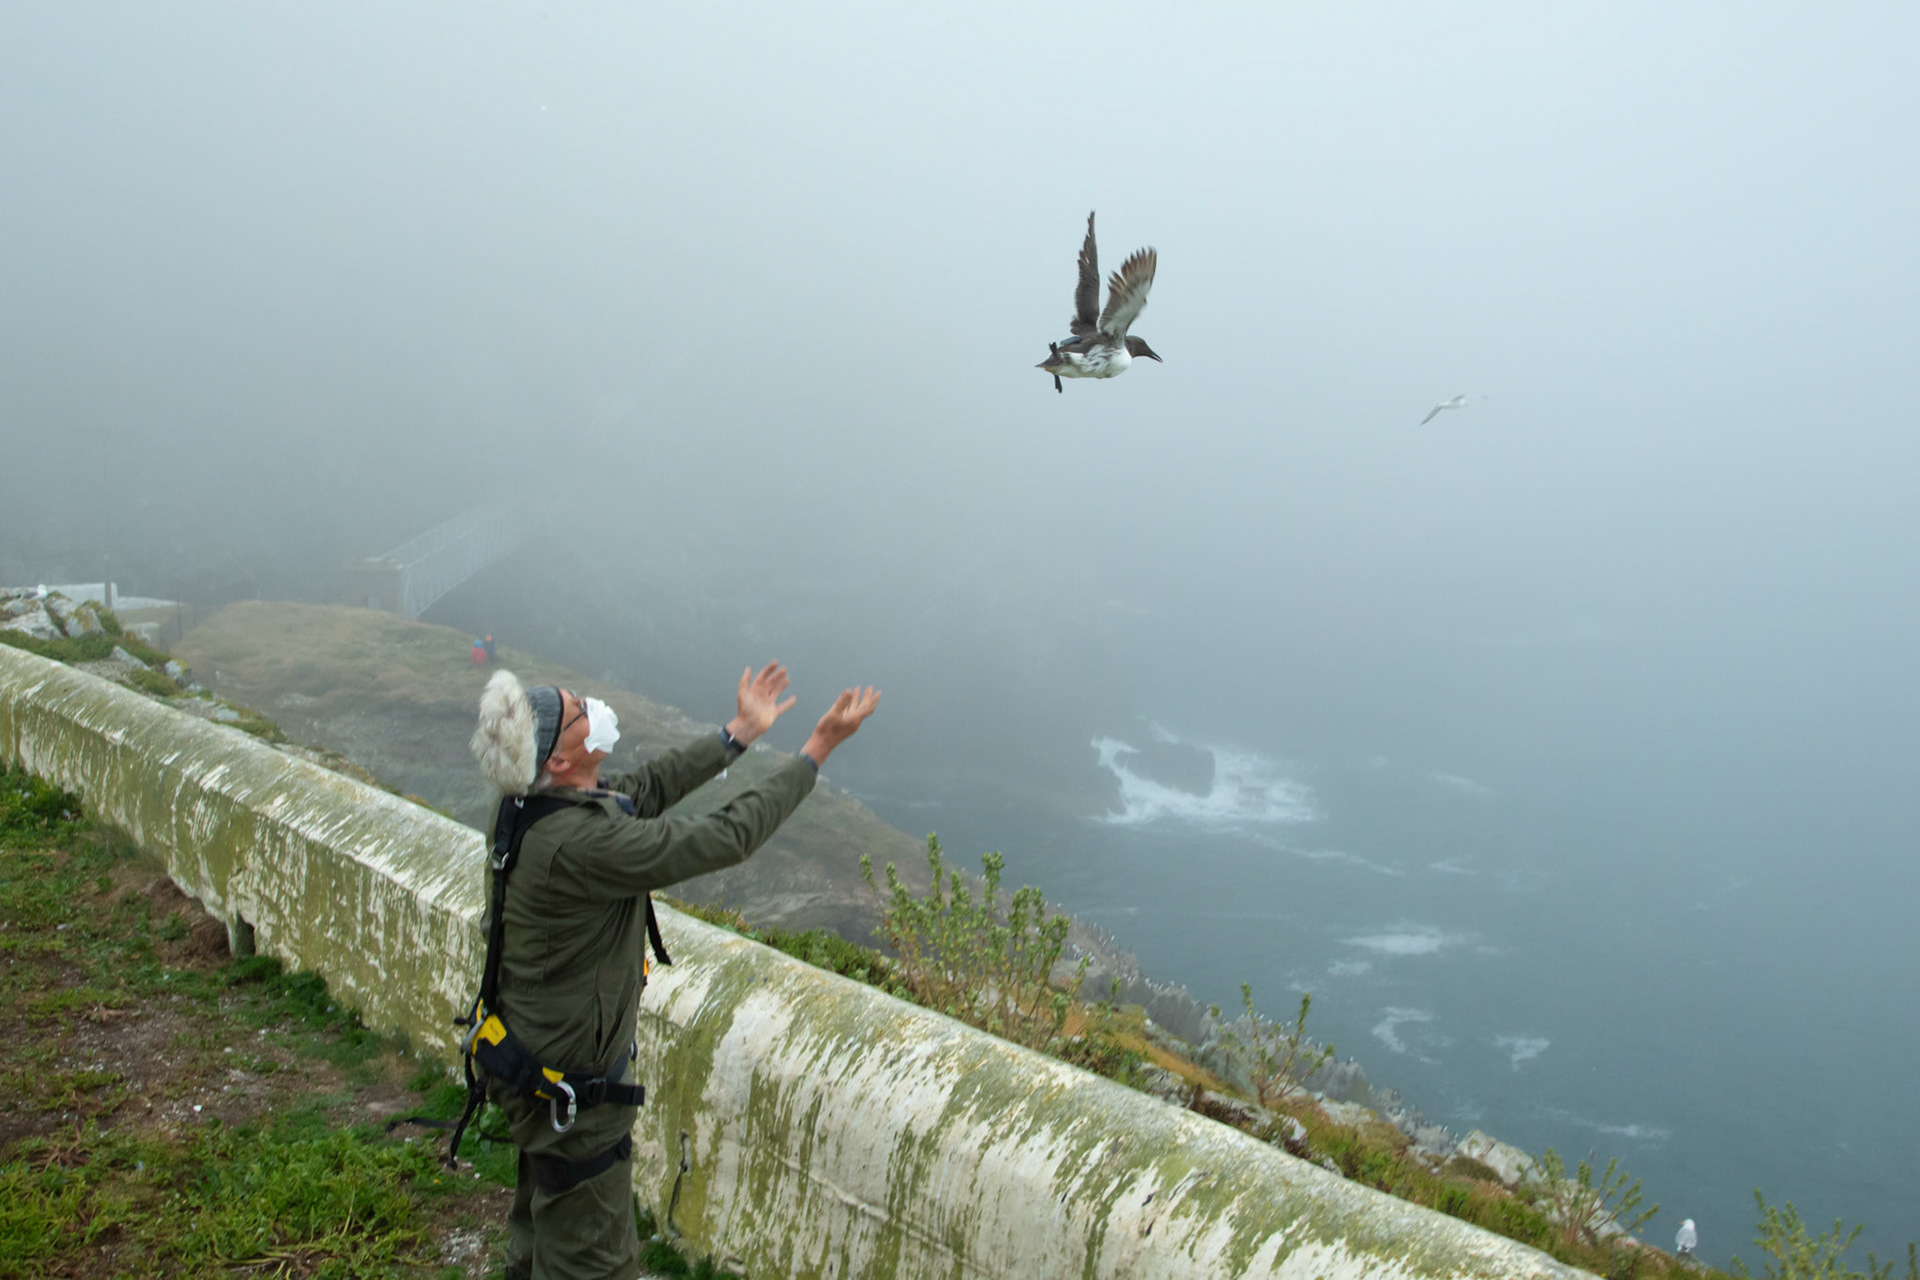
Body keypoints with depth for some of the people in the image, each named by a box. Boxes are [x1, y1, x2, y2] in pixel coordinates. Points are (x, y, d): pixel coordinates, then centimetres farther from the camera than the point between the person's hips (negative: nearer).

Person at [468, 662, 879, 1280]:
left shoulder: (528, 808, -7)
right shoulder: (582, 842, -35)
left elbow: (647, 787, 5)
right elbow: (724, 837, -30)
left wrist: (740, 732, 11)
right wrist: (819, 748, -22)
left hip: (531, 1054, 9)